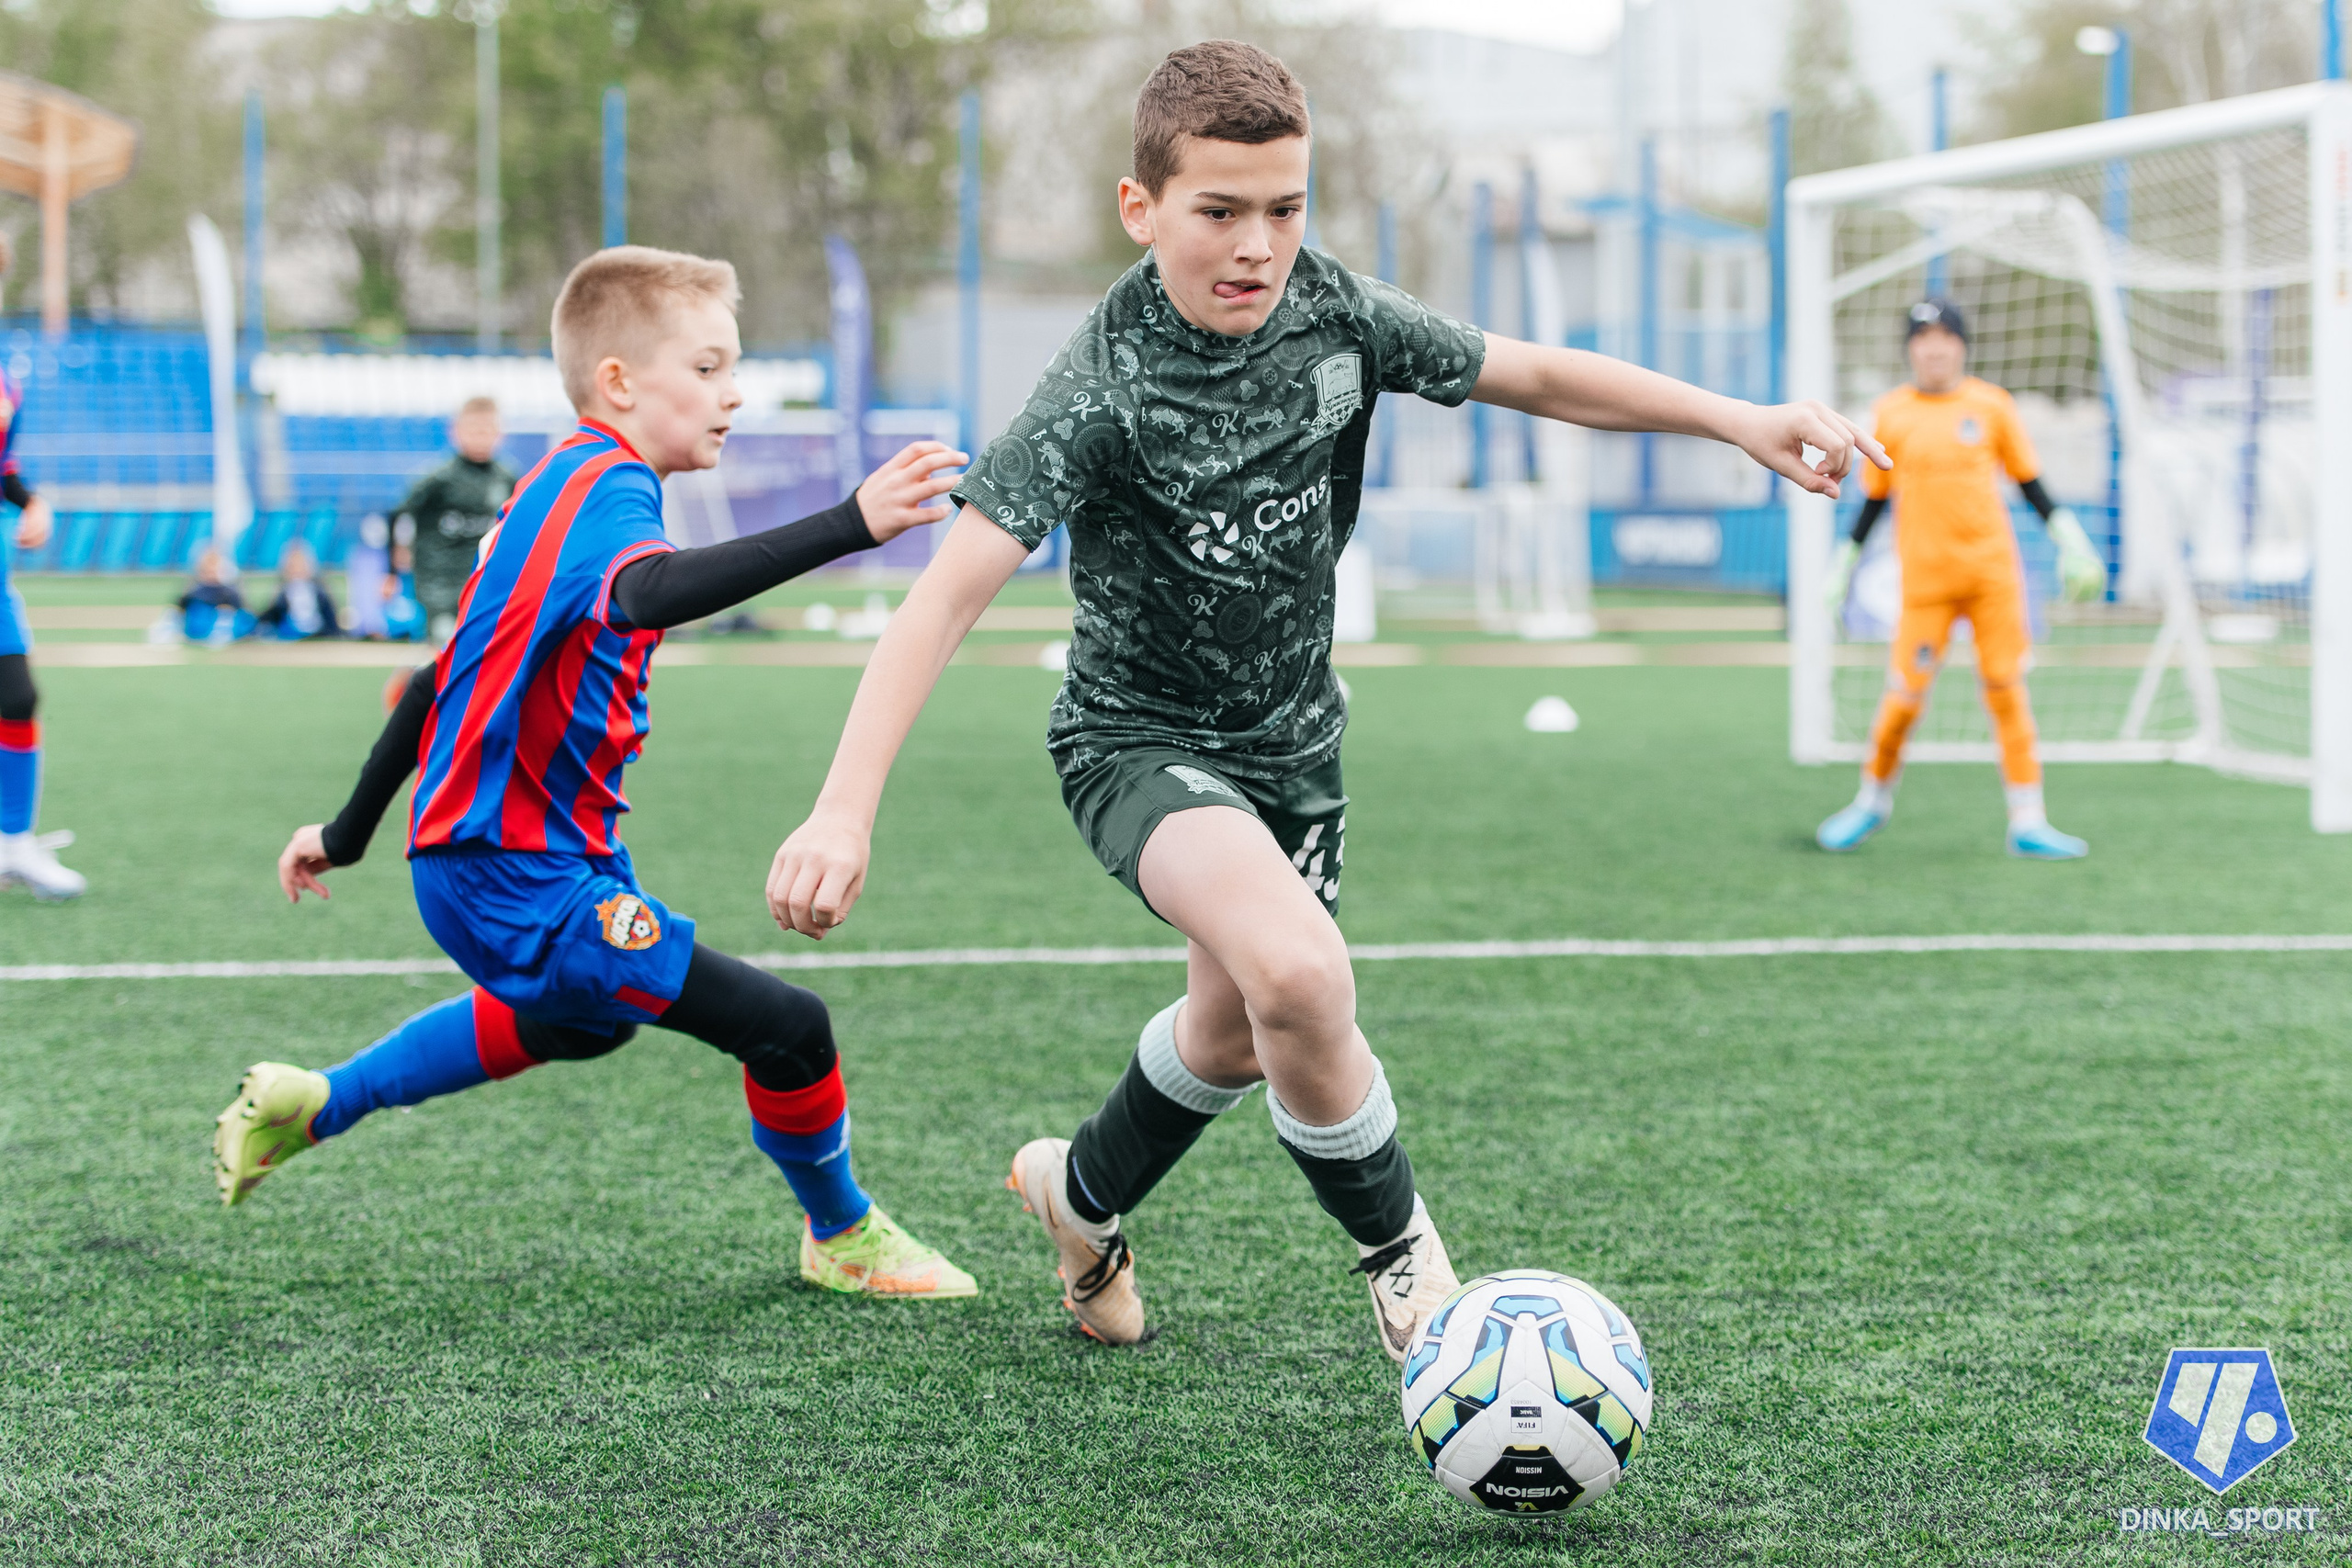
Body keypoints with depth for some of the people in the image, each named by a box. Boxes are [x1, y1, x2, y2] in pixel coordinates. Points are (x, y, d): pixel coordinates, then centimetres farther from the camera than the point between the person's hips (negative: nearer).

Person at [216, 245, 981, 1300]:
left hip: (477, 849, 11)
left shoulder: (558, 488, 13)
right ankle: (843, 1236, 10)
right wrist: (847, 526, -53)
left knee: (583, 1021, 39)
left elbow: (450, 671, 20)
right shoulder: (608, 488, -19)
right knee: (787, 1028, -15)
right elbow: (642, 595, -45)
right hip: (516, 884, -11)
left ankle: (313, 1104, 44)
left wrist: (348, 835, 27)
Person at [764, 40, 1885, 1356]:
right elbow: (950, 593, -34)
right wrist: (845, 812, -44)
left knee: (1236, 1037, 21)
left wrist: (1739, 420, -6)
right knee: (1297, 970, -31)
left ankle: (1084, 1197, 53)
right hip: (1140, 739, -6)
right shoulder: (1107, 388, -28)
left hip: (1292, 739, 6)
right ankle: (1402, 1256, -7)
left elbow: (1536, 377, 1)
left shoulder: (1332, 312, -12)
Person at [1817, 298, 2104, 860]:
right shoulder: (1891, 413, 3)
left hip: (1994, 569, 1)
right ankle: (1873, 797, 21)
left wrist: (2066, 535, 3)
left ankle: (2028, 823, 2)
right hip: (1924, 576, -1)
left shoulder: (1991, 404, 3)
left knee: (2006, 688, -2)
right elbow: (1874, 498, 12)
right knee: (1905, 695, -4)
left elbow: (2028, 481, 11)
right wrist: (1847, 559, 11)